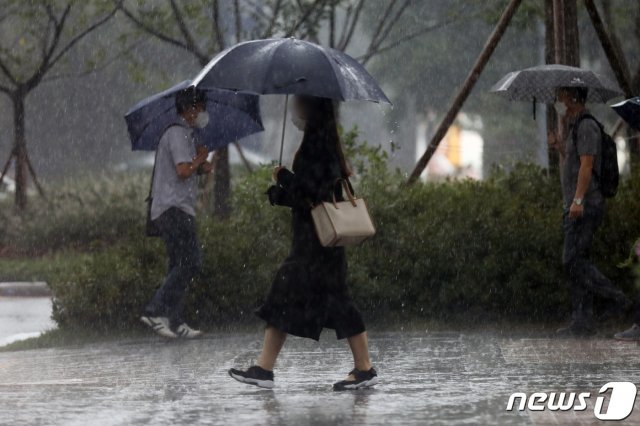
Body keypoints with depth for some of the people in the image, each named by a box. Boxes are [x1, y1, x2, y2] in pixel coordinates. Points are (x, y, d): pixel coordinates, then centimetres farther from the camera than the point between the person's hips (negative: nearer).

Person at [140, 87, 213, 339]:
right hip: (174, 208, -11)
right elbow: (183, 171, -21)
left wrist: (201, 166, 6)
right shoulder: (178, 133, -10)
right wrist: (200, 158, -4)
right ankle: (156, 312, -21)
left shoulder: (183, 134, 23)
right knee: (189, 262, -16)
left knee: (180, 266, 8)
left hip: (177, 209, 11)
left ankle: (175, 322, 5)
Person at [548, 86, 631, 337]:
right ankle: (582, 322, 4)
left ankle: (616, 298, -14)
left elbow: (586, 165, -21)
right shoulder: (573, 127, 21)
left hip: (586, 206, -10)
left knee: (573, 261, -15)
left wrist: (578, 199, -28)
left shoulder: (587, 126, -11)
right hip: (575, 207, 10)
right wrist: (559, 147, 15)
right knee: (577, 263, 6)